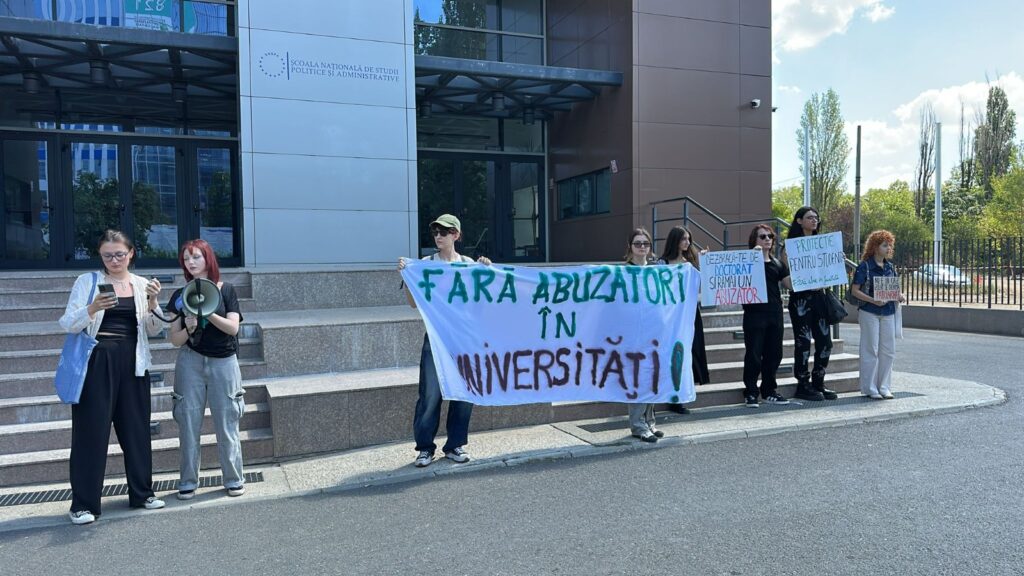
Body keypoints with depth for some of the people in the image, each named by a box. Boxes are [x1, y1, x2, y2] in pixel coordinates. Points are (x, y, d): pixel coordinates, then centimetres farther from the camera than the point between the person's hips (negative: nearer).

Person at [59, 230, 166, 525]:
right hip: (97, 361, -3)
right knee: (91, 430, -1)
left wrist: (152, 303, -12)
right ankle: (83, 503, 8)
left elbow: (155, 329, 6)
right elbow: (67, 324, -4)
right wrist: (92, 309, -23)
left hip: (132, 362, 3)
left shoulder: (142, 284, 9)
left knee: (136, 427, 8)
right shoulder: (87, 281, 1)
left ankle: (141, 492, 21)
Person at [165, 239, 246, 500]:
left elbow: (233, 327, -7)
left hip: (223, 362, -2)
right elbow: (175, 339, 4)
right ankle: (188, 482, 15)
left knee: (226, 424, 2)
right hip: (190, 363, 2)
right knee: (188, 424, 2)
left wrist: (207, 312, -19)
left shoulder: (226, 290, 3)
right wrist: (188, 329, -17)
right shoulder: (181, 295, 7)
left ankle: (234, 480, 13)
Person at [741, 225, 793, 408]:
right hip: (754, 313, -5)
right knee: (753, 355, -3)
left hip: (775, 314, 5)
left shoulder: (777, 263, 14)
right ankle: (750, 393, 6)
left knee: (774, 354, 10)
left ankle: (769, 391, 22)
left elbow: (792, 284, 8)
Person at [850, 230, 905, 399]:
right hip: (869, 312, -6)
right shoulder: (864, 266, -7)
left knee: (888, 350, 7)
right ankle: (870, 388, 8)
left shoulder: (890, 267, 11)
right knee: (871, 350, 0)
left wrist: (900, 296, -4)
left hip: (888, 312, 6)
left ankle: (884, 387, 18)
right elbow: (855, 290, -10)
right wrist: (873, 300, -22)